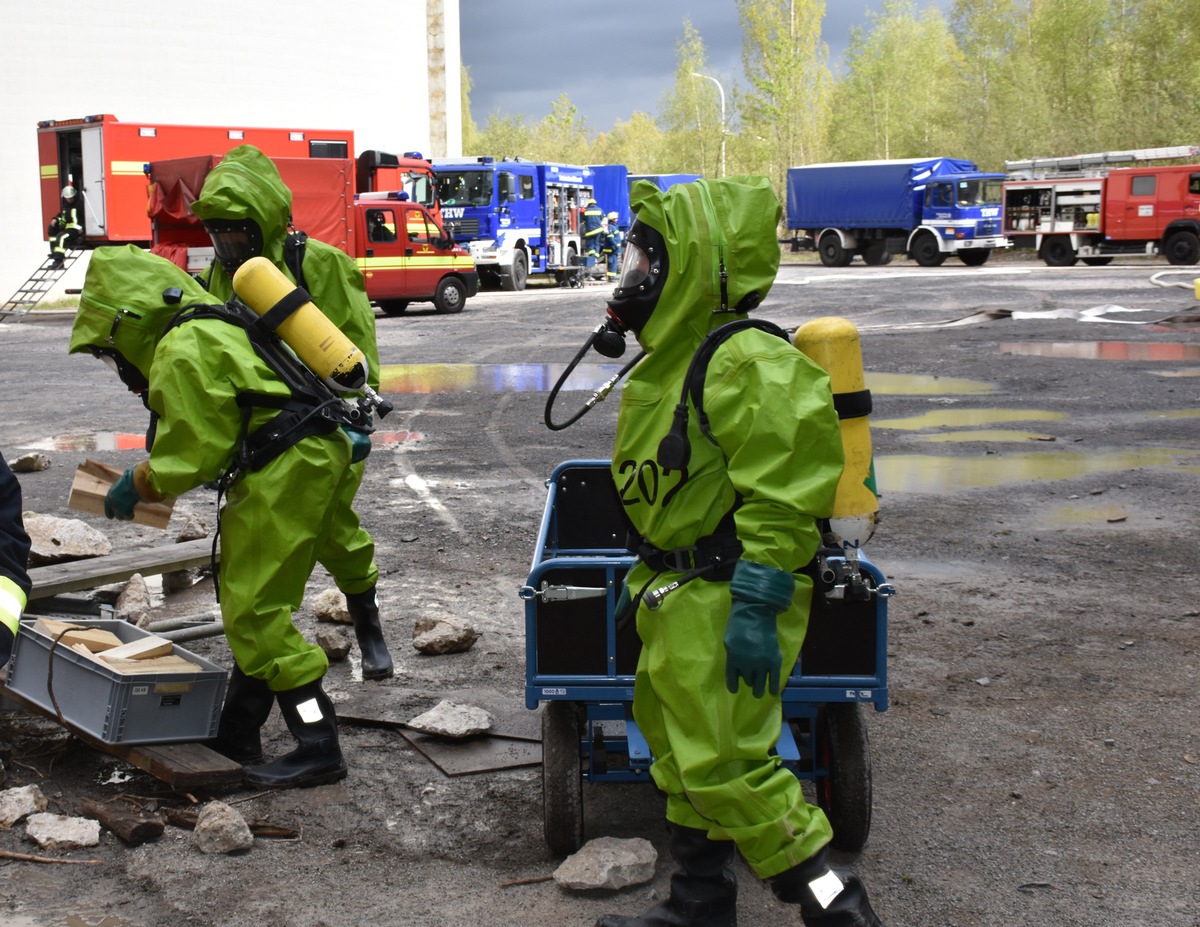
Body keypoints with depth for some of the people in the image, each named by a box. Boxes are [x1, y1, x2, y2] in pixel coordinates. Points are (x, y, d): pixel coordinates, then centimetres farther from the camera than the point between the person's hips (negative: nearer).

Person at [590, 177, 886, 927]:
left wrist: (754, 610, -26)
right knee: (681, 755, 18)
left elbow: (781, 499, -25)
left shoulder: (749, 366, -21)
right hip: (676, 597, 10)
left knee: (727, 766, -6)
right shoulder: (672, 361, 12)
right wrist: (644, 579, 23)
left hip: (723, 602, -10)